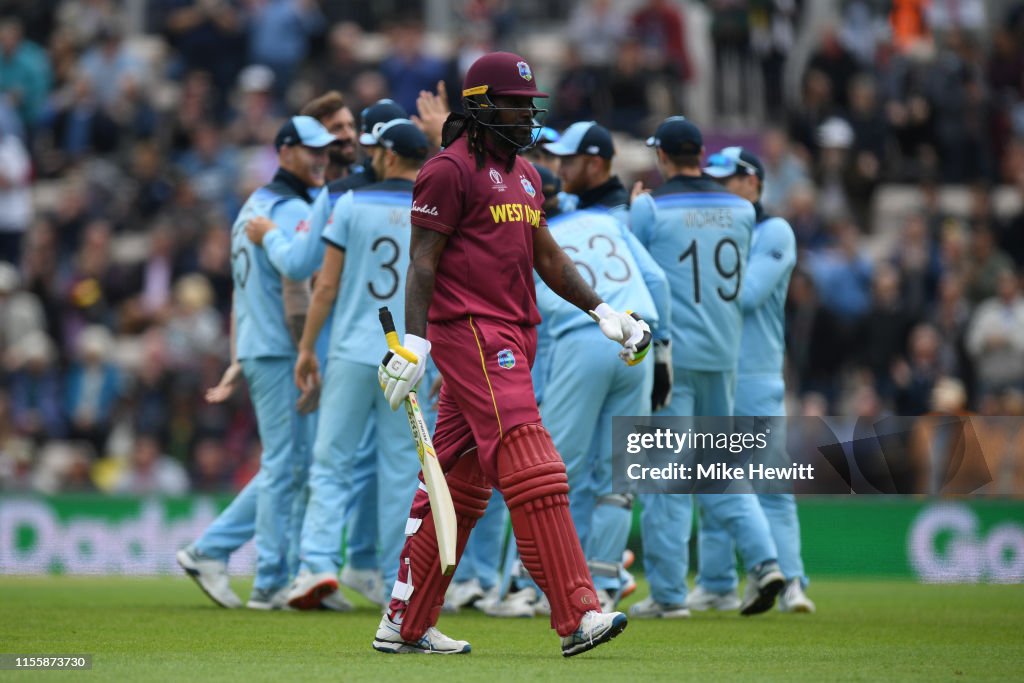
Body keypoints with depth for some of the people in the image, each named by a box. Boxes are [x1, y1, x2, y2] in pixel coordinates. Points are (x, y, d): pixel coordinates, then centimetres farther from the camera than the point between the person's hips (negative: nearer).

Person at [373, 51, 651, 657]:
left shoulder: (524, 174, 21)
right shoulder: (451, 169, -7)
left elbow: (547, 254, 25)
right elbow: (423, 259, -11)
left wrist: (603, 312, 16)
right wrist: (414, 342, -18)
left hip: (512, 340, 9)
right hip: (470, 332, -9)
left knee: (462, 483, 10)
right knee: (533, 474, -16)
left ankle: (405, 625, 15)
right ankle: (578, 616, -21)